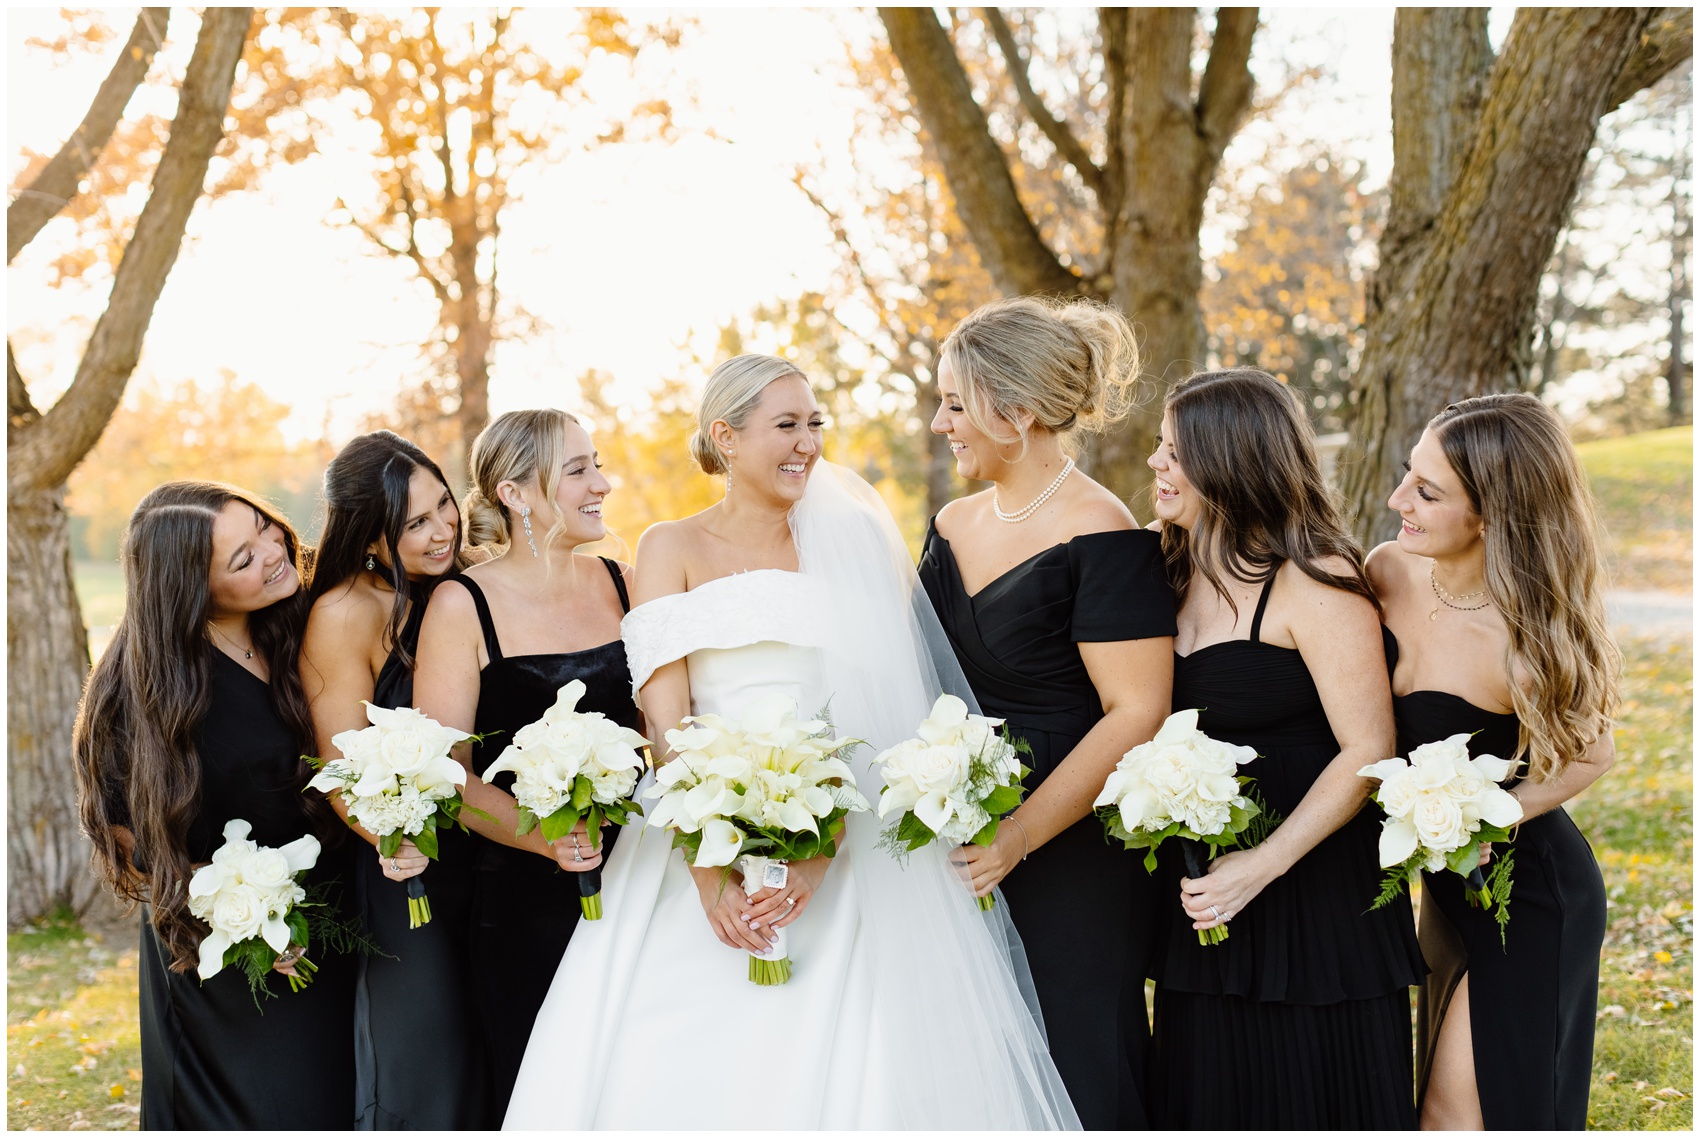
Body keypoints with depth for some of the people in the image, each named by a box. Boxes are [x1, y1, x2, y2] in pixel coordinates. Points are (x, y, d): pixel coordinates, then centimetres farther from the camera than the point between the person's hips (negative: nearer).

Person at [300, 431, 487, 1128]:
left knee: (490, 1065, 12)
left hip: (484, 861, 6)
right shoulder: (344, 614, -13)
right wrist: (395, 838, -33)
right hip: (407, 878, -6)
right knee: (419, 1078, 1)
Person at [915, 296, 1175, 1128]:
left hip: (1070, 864, -7)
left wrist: (1017, 837, -21)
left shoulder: (1099, 536, -13)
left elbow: (1136, 713, -17)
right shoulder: (952, 527, 10)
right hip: (962, 858, 7)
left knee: (1075, 1089, 1)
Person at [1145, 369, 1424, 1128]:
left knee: (1306, 1100, 4)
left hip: (1313, 892, -7)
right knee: (1209, 1097, 13)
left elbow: (1367, 750, -17)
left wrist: (1262, 866, -21)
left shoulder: (1316, 583, -14)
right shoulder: (1183, 576, 8)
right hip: (1205, 898, 7)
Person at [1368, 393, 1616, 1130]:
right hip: (1450, 884, 7)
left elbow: (1589, 756, -10)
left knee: (1470, 1111, 0)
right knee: (1443, 1103, 19)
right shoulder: (1389, 573, -12)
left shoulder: (1526, 644, -29)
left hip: (1530, 895, -7)